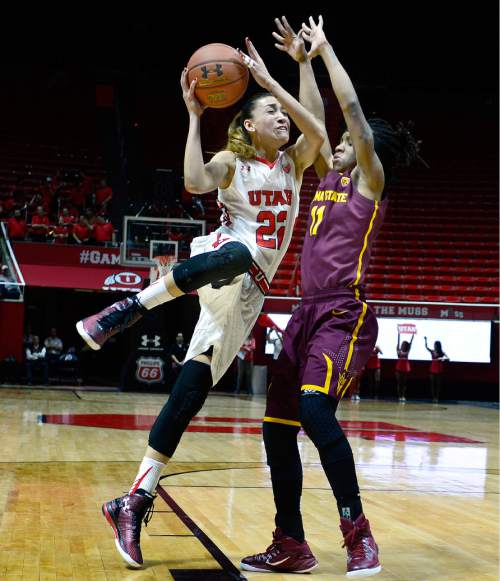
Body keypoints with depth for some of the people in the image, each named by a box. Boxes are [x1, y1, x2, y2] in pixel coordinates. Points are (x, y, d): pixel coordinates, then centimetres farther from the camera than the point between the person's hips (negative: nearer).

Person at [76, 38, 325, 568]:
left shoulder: (293, 162, 16)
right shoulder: (231, 160, 6)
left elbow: (318, 132, -7)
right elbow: (194, 182, -17)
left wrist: (267, 78, -9)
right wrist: (194, 114, -15)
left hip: (249, 289, 3)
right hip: (225, 257, -3)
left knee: (192, 390, -9)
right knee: (234, 255, -44)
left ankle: (135, 502, -11)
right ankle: (126, 309, -41)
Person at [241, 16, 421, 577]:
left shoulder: (369, 180, 1)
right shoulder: (330, 178, 19)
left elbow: (353, 108, -6)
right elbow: (315, 119, 25)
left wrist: (326, 49, 2)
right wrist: (303, 61, 24)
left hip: (344, 315, -8)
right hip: (307, 313, 9)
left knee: (315, 409, -28)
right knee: (276, 427, 4)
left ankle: (357, 531, -17)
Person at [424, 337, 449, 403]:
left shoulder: (442, 353, -5)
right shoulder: (432, 351, 1)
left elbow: (448, 358, -14)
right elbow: (426, 347, -9)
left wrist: (443, 359, -31)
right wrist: (425, 340, -20)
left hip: (439, 369, -2)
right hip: (433, 369, 2)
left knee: (438, 384, 2)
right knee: (433, 384, 2)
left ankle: (437, 398, 5)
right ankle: (433, 397, 5)